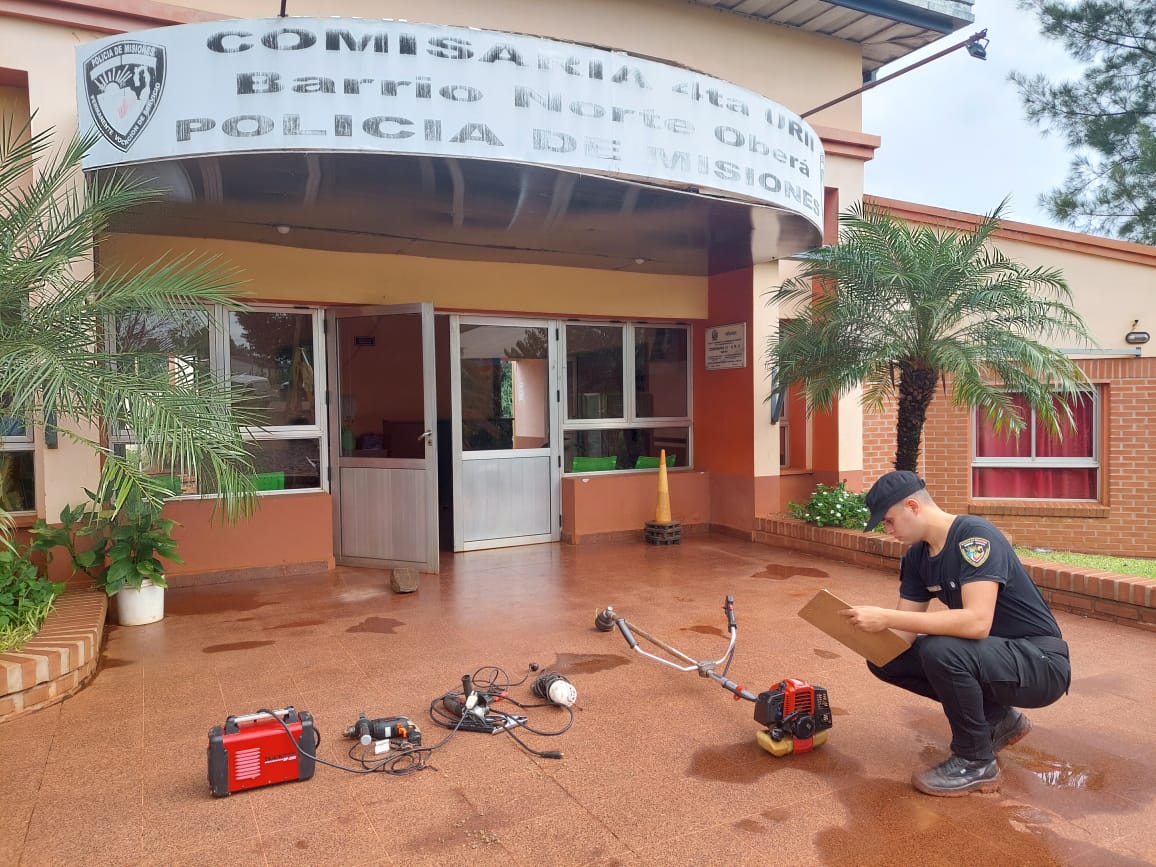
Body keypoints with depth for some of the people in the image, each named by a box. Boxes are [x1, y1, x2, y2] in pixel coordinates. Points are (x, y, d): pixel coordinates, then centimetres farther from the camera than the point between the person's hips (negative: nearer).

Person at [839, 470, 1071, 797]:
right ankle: (998, 720, 13)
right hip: (990, 652, 8)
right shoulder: (917, 557, 2)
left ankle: (976, 763, -9)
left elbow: (977, 622, -36)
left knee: (939, 651, -33)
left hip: (1040, 663, -8)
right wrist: (868, 629, -20)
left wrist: (887, 617, -35)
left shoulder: (975, 536, -23)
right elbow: (904, 632, 1)